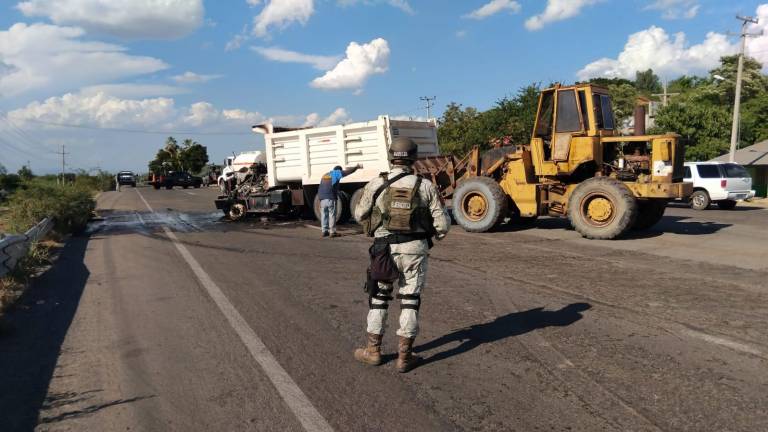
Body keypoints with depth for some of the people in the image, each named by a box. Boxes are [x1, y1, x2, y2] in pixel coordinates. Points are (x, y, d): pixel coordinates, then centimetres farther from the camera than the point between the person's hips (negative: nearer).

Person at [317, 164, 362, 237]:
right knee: (332, 215, -1)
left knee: (324, 215, 10)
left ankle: (325, 231, 12)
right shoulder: (336, 173, 5)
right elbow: (348, 171, 8)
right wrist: (357, 167, 21)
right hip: (330, 198, -6)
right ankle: (332, 232, -2)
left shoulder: (325, 175, 23)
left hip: (322, 198, 6)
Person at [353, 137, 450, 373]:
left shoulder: (376, 184, -6)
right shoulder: (425, 186, -6)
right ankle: (404, 356, 13)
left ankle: (373, 351, 24)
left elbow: (360, 214, 7)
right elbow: (442, 222, -4)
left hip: (385, 249, 0)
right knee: (410, 301, 10)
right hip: (415, 249, 0)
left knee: (378, 298, 16)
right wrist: (436, 236, 18)